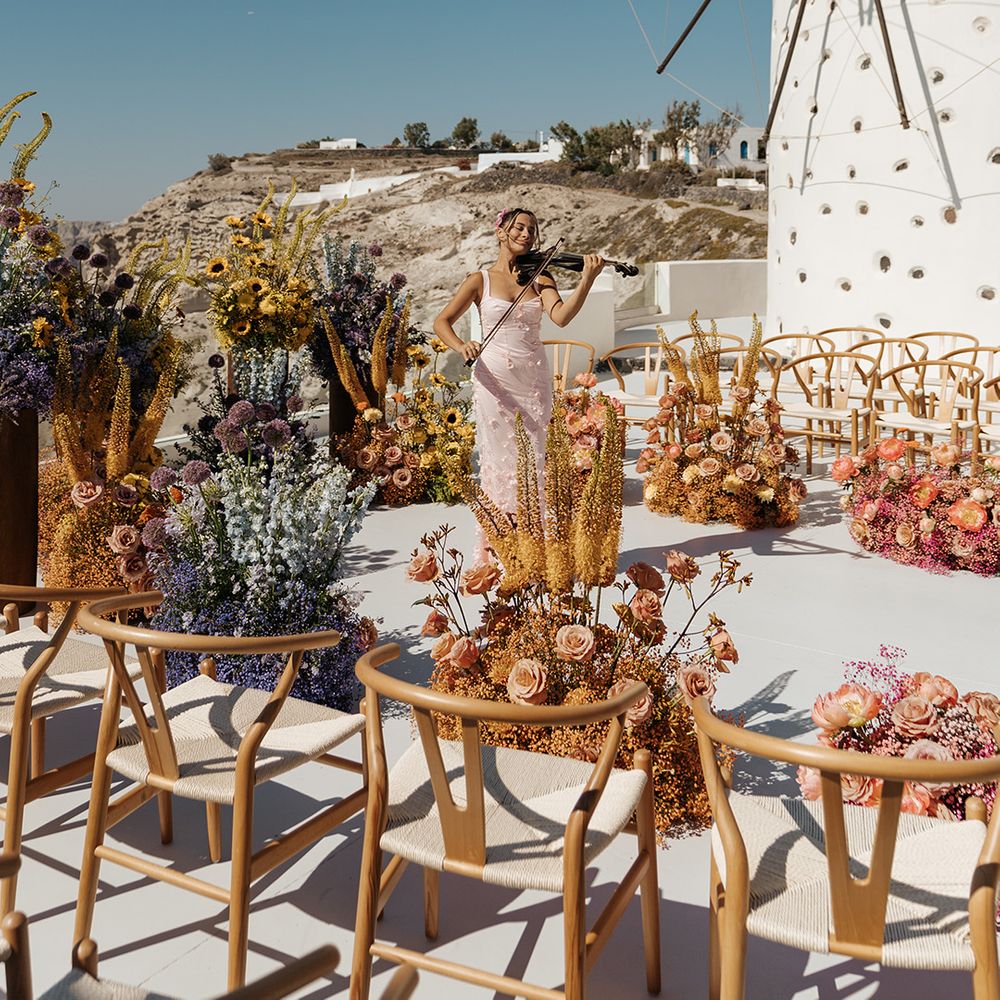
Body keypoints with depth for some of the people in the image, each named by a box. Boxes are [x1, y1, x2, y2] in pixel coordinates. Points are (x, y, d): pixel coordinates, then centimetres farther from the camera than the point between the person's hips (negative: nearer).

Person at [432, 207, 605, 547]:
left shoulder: (539, 277, 7)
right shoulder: (481, 280, 2)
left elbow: (561, 316, -10)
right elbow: (442, 321, -1)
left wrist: (587, 279, -23)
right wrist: (460, 346, -21)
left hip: (533, 379, 2)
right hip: (494, 379, -2)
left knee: (533, 460, 3)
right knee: (499, 458, 0)